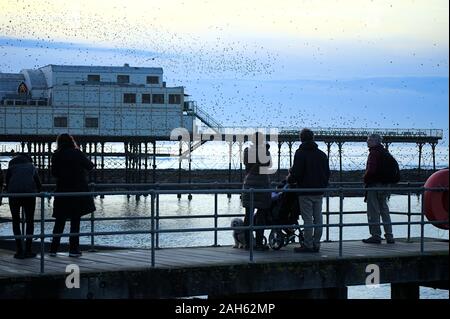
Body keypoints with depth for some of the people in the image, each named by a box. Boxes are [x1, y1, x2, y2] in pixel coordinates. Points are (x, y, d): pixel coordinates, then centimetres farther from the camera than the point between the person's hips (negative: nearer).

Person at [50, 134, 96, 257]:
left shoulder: (56, 156, -2)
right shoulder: (77, 153, -8)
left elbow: (54, 173, 7)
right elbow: (90, 166, 0)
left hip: (62, 192, 2)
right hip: (78, 191, -2)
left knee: (59, 221, 11)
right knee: (75, 221, 4)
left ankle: (54, 248, 9)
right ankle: (74, 249, 3)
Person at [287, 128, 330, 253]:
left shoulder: (300, 153, -10)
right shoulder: (322, 154, 11)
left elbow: (296, 173, -15)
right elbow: (327, 173, 14)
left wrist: (290, 178, 4)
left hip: (305, 191, -6)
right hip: (319, 192, 6)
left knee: (307, 219, -5)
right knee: (318, 218, 9)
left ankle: (308, 245, -4)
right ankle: (316, 244, 12)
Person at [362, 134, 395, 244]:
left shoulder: (374, 153, -13)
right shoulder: (385, 152, 15)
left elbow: (371, 170, -21)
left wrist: (365, 178, -6)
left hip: (374, 184, -9)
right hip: (384, 184, 9)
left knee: (373, 211, -4)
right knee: (384, 210, 12)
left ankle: (376, 235, -4)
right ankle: (389, 236, 11)